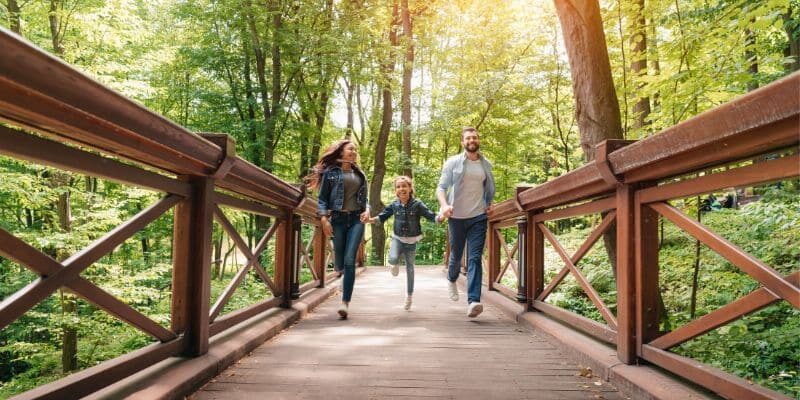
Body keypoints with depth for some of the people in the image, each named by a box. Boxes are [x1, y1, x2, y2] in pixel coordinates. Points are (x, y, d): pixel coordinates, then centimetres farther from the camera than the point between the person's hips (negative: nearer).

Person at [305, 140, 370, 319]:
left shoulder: (359, 174, 14)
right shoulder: (330, 172, 3)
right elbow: (322, 198, 1)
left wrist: (367, 210, 0)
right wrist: (324, 218, -12)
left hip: (356, 219, 1)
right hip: (338, 218, -1)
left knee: (350, 260, -11)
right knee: (340, 262, 5)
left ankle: (345, 302, -11)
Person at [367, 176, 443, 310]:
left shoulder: (417, 204, -10)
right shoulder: (394, 205, -3)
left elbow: (430, 215, -13)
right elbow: (383, 216, 2)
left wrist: (439, 218, -33)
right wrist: (372, 219, -15)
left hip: (411, 240, -1)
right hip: (397, 238, 1)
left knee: (410, 269, 9)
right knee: (393, 259, -29)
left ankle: (409, 297, 23)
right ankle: (395, 264, 11)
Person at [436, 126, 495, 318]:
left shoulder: (486, 165, 8)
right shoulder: (453, 162, -2)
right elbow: (441, 187, -7)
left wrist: (489, 204, 10)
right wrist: (444, 205, -24)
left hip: (478, 217, 1)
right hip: (457, 217, -1)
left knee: (475, 258, -10)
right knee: (456, 255, 14)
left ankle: (473, 301, -18)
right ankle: (452, 280, 46)